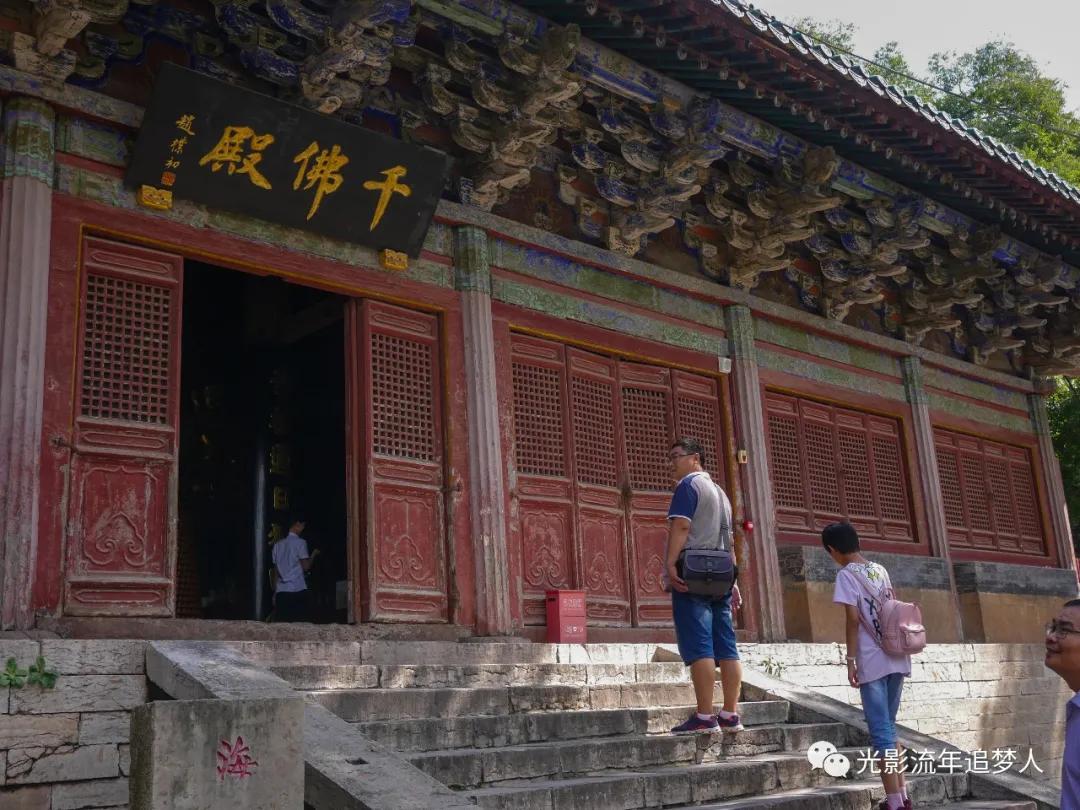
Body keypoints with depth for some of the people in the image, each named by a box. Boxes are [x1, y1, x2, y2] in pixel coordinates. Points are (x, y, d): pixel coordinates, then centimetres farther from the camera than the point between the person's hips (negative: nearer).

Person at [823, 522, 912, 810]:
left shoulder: (846, 575, -7)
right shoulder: (880, 570, 13)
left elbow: (853, 619, -13)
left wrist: (850, 660, -10)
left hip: (873, 662, -7)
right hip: (897, 658, 7)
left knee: (881, 731, -2)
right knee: (888, 726, 17)